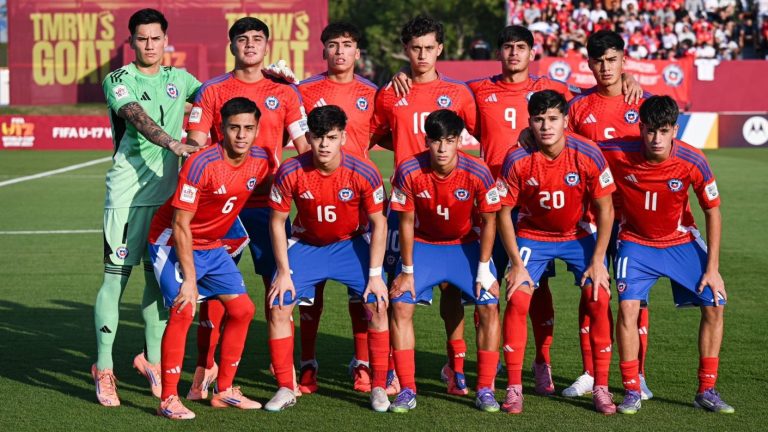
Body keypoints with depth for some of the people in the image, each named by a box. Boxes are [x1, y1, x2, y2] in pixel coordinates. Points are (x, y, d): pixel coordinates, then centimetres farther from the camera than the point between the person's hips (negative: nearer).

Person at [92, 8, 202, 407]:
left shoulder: (178, 79, 14)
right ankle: (103, 370, 1)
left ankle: (152, 359, 21)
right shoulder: (118, 81, -3)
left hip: (166, 192, 5)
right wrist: (173, 143, -35)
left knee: (159, 277, 9)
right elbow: (138, 119, -19)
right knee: (116, 278, -5)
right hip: (127, 192, -5)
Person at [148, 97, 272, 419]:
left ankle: (224, 392, 16)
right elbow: (181, 225, -24)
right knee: (183, 311, -21)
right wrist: (189, 280, -25)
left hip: (212, 246, 7)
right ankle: (169, 400, -13)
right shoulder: (202, 164, -27)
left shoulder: (262, 161, -9)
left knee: (243, 309, 4)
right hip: (173, 242, -7)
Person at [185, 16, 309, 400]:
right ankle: (205, 369, 8)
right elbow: (197, 145, 4)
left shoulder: (284, 92, 9)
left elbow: (303, 146, 9)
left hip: (270, 200, 1)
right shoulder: (212, 91, 6)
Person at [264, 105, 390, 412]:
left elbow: (378, 223, -12)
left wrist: (375, 274, -15)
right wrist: (284, 271, -11)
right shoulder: (290, 173, -22)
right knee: (279, 305, -11)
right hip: (305, 245, 1)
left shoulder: (363, 173, -23)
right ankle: (285, 389, 2)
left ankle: (379, 387, 1)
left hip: (351, 244, -1)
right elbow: (277, 221, -9)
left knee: (378, 305, -14)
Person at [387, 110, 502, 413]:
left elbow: (488, 221, -11)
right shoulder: (409, 172, -23)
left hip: (466, 246, 0)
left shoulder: (477, 173, -24)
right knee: (401, 305, -14)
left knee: (489, 306, -13)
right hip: (423, 246, 0)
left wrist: (484, 270, -12)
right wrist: (407, 271, -10)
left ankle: (485, 390, -1)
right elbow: (406, 222, -12)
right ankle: (407, 390, -4)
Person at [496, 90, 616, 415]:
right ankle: (514, 388, -5)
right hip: (533, 235, 0)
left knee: (599, 300, -12)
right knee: (517, 301, -14)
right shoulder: (518, 160, -21)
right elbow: (504, 212, -12)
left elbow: (604, 209, -12)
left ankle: (601, 388, -1)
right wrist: (517, 263, -15)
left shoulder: (588, 155, -22)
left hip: (580, 234, 0)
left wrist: (597, 261, -14)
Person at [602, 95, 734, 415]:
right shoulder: (617, 153, -24)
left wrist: (712, 267, -10)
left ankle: (706, 391, 9)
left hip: (681, 241, 1)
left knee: (714, 304, -5)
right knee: (628, 306, -20)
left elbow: (712, 211, -9)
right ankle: (631, 392, -6)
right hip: (636, 242, -1)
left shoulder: (693, 161, -22)